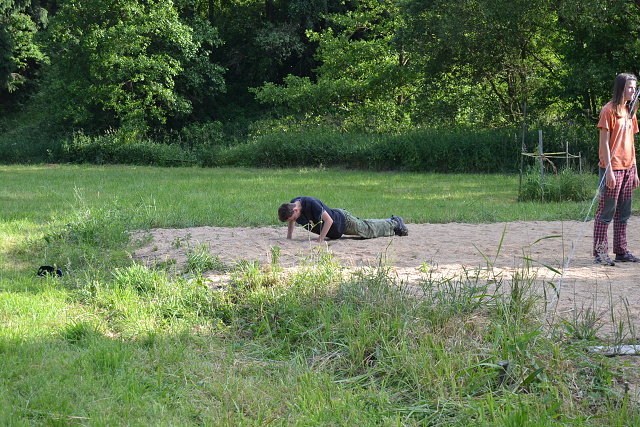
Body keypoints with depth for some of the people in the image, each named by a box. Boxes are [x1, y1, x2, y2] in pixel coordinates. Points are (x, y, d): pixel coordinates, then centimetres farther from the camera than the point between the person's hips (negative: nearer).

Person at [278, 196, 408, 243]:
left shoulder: (311, 203, -41)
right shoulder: (292, 204, -16)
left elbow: (329, 220, -39)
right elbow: (292, 221, 6)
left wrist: (320, 239, -40)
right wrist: (289, 237, -5)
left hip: (343, 221, -8)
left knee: (370, 230, 14)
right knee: (364, 226, 29)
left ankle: (395, 223, 38)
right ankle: (390, 221, 51)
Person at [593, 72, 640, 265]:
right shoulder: (609, 110, -8)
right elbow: (604, 143, -12)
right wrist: (609, 171, -17)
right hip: (613, 168, -8)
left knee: (623, 213, 10)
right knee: (606, 211, -5)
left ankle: (621, 251, 15)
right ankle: (600, 253, -2)